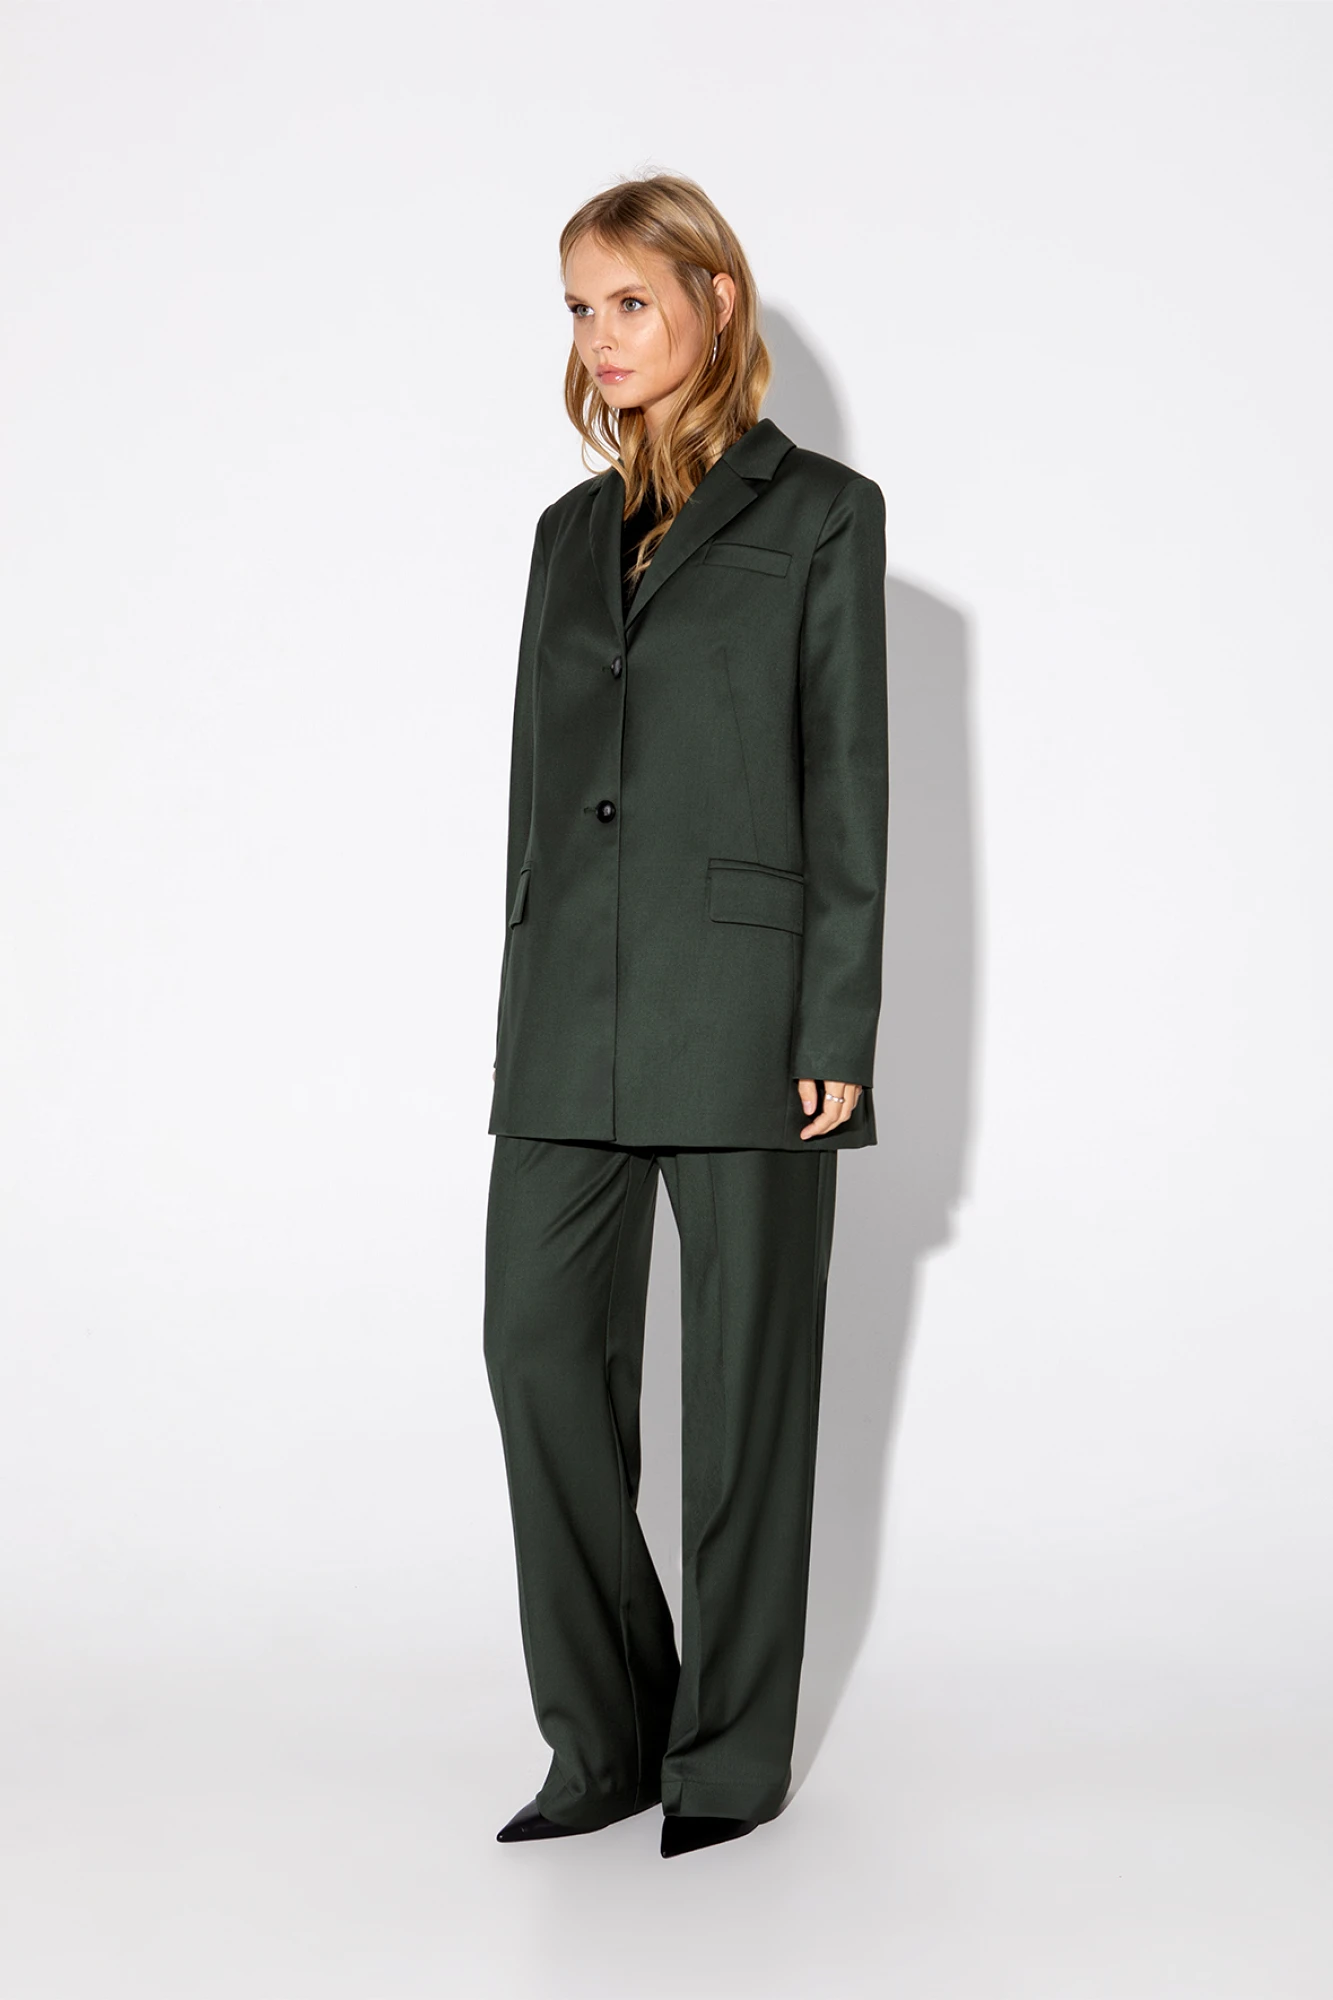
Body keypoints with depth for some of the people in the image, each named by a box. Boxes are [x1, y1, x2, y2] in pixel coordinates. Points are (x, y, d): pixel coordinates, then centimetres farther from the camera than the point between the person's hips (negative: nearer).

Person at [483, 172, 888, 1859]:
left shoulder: (820, 512, 0)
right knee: (542, 1348, 1)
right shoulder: (573, 529, 16)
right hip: (573, 1014, 5)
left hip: (743, 1001, -5)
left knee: (743, 1382, 3)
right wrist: (525, 1015, 12)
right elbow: (540, 780, 16)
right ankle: (609, 1734, 16)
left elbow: (847, 783, -5)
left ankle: (729, 1751, 17)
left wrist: (839, 1035, -11)